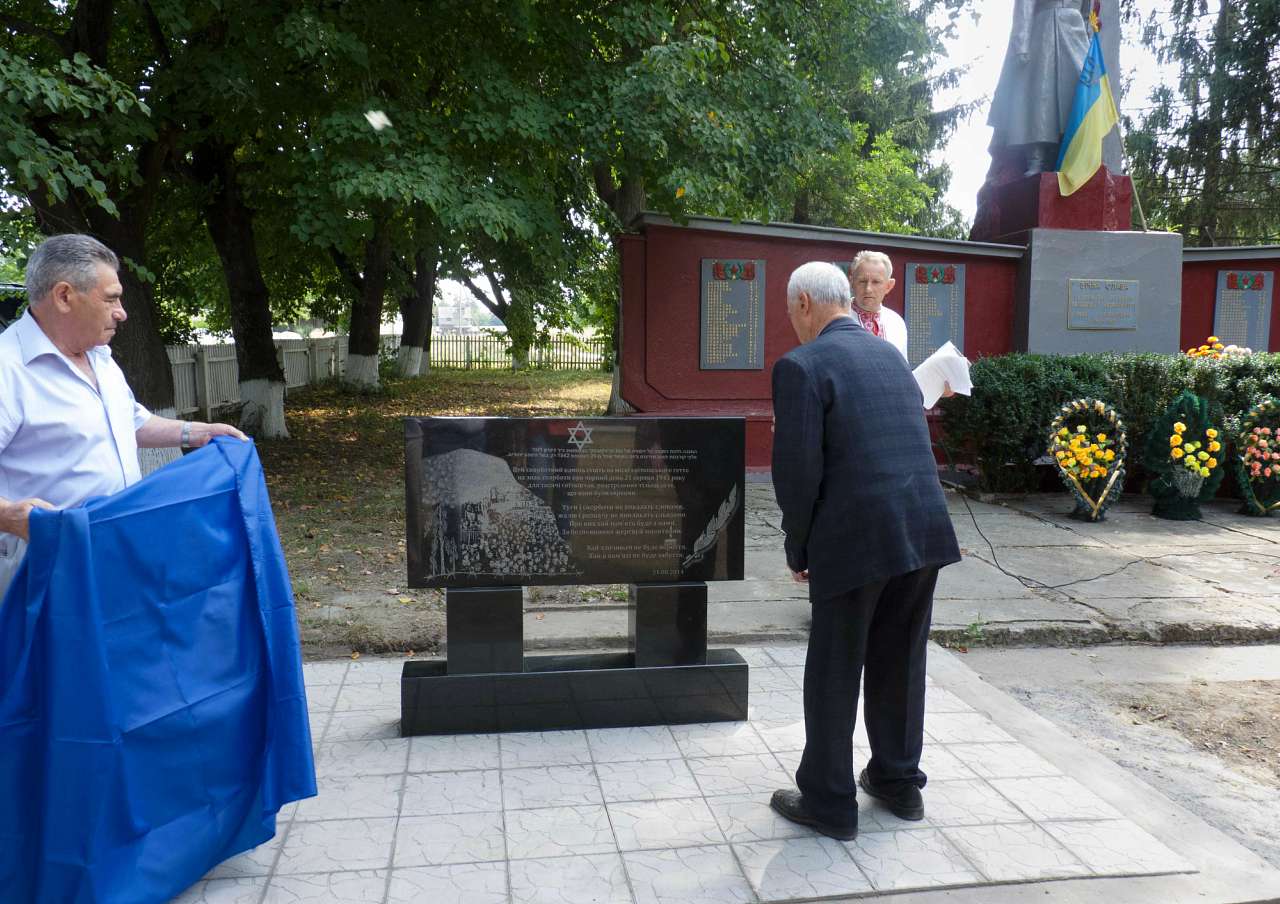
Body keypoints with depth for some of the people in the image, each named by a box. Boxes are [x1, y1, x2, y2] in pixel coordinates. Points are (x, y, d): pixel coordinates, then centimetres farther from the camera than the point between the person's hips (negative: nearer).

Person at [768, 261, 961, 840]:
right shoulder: (889, 355, 14)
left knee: (833, 673, 8)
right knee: (899, 663, 20)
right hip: (924, 530, 7)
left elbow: (798, 471, -13)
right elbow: (915, 444, 17)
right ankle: (899, 781, 35)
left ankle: (829, 802, 20)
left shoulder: (801, 366, -9)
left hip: (856, 540, -7)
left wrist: (798, 551, 0)